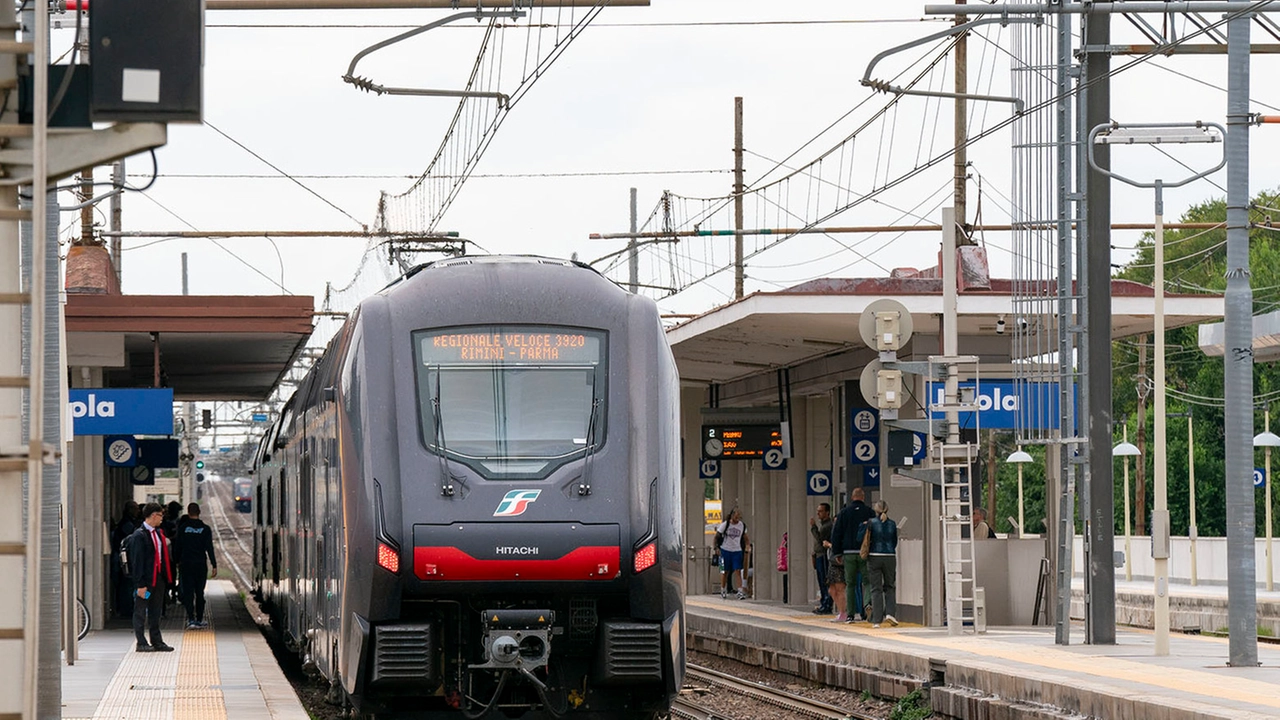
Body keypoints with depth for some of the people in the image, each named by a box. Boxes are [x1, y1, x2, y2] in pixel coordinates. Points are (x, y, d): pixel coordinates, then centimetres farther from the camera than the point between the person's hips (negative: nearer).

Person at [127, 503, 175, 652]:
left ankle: (157, 642, 20)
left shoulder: (158, 533, 13)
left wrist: (166, 577, 11)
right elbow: (137, 561, -16)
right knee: (140, 611, 1)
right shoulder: (139, 535, -13)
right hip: (146, 579, -8)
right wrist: (140, 584, -18)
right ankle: (141, 643, 6)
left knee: (156, 611, 14)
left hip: (158, 577, 8)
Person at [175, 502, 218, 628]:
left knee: (188, 593, 0)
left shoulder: (183, 528, -2)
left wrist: (177, 561, 13)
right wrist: (214, 565, -2)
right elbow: (209, 548, -5)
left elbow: (178, 547, 1)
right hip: (200, 565, 1)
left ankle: (191, 619, -13)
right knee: (199, 593, 11)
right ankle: (199, 620, 14)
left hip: (186, 565, -1)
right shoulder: (205, 529, -3)